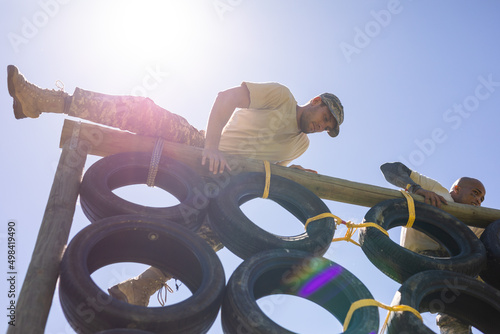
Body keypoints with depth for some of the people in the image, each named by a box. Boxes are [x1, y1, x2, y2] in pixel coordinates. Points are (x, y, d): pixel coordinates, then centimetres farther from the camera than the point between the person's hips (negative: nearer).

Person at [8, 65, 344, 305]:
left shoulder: (301, 144, 18)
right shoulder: (281, 96, -1)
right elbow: (227, 96, -15)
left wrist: (295, 174, 4)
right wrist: (211, 146, -28)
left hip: (222, 182, 3)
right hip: (199, 148, -3)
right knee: (141, 109, -23)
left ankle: (142, 288, -29)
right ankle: (40, 99, -16)